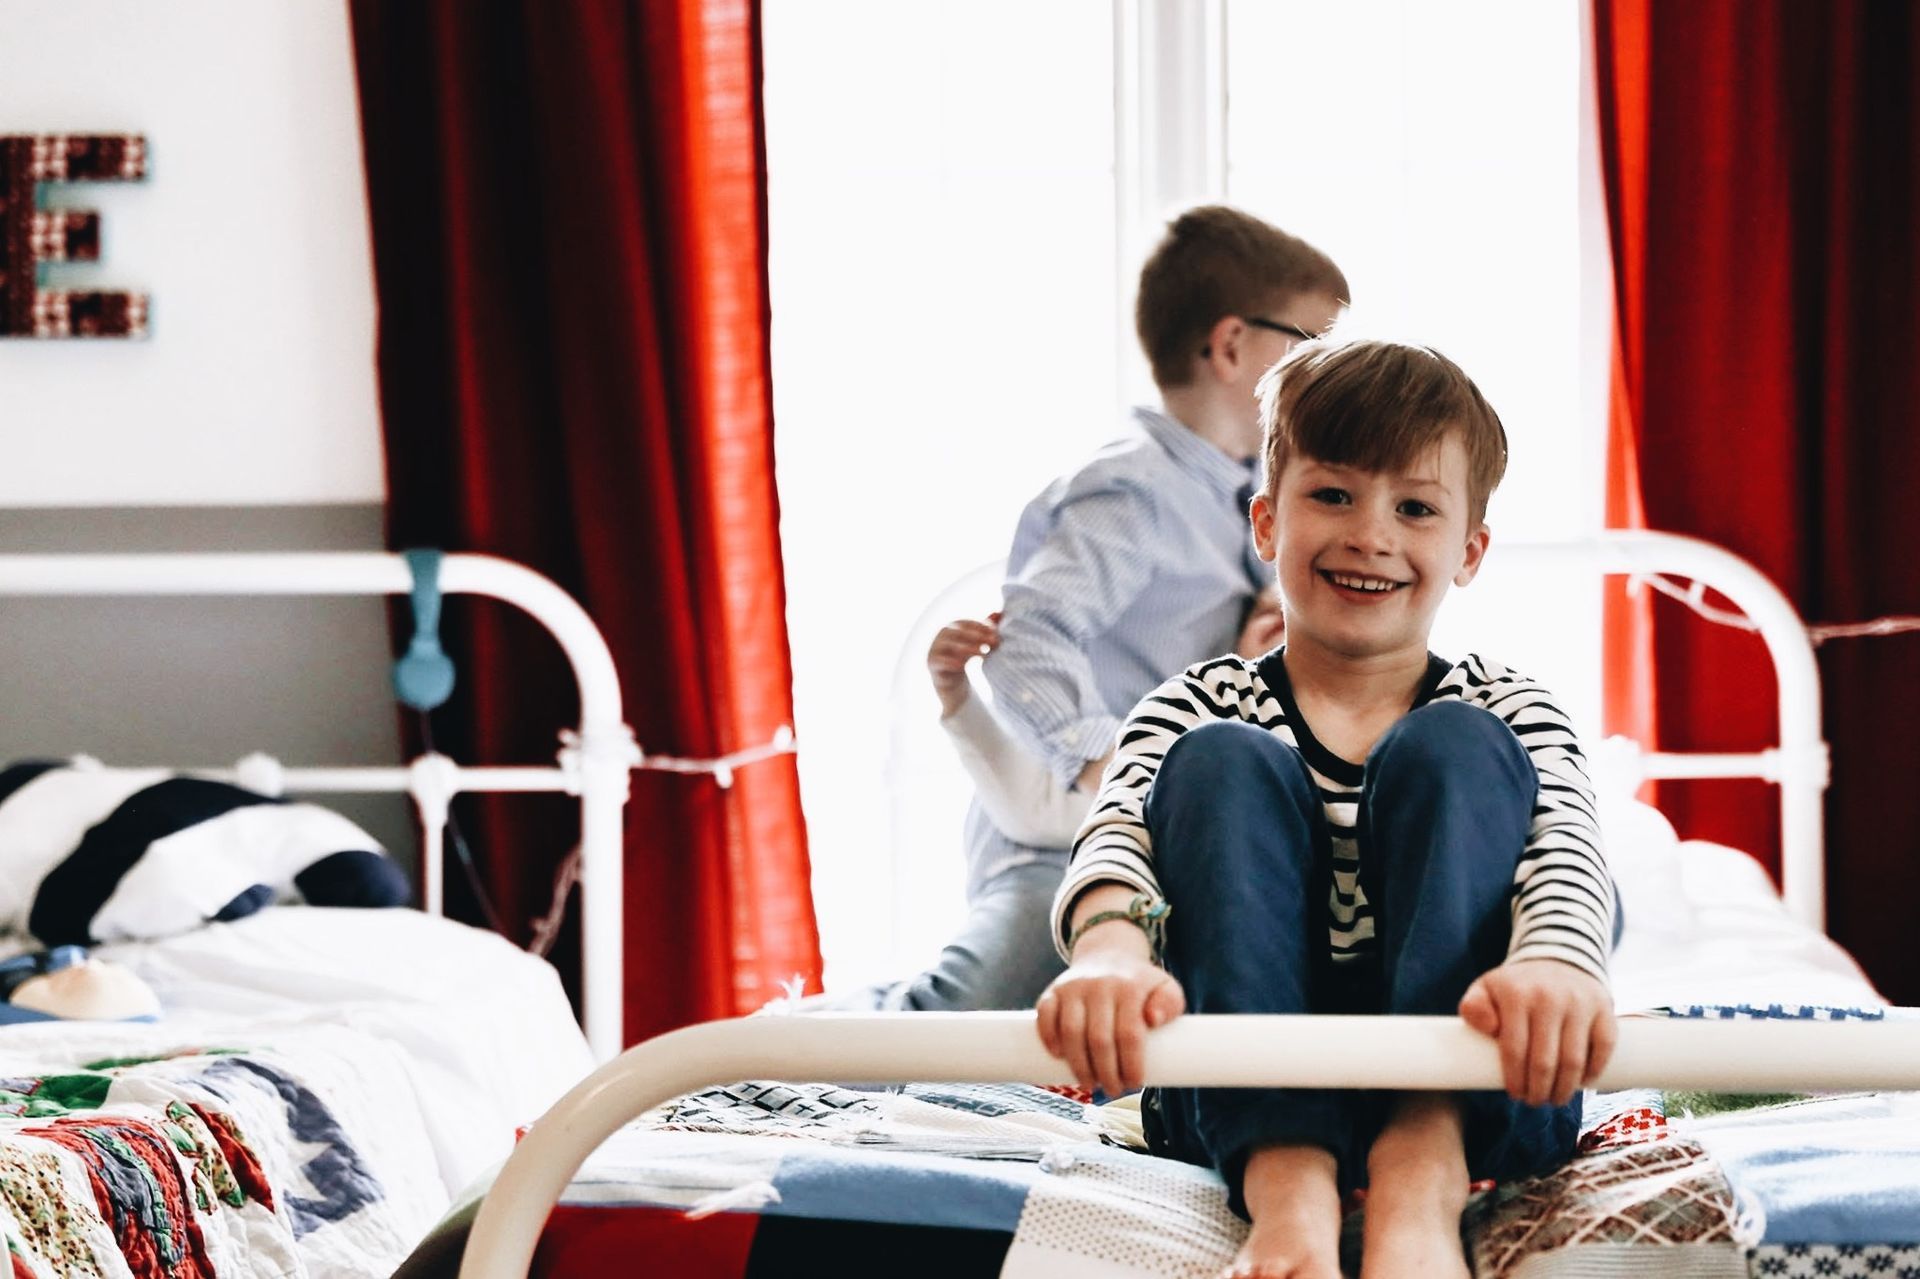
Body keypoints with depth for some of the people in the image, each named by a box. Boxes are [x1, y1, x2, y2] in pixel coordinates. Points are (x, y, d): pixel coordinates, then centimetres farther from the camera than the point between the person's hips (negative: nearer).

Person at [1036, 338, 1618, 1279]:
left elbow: (1568, 848, -13)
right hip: (1247, 1099, 0)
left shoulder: (1502, 710, 10)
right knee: (1226, 765, -17)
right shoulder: (1199, 709, 9)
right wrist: (1110, 943, -40)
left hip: (1470, 1102, 0)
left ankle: (1423, 1184, -37)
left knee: (1451, 750, -16)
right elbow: (1115, 837, -13)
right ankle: (1287, 1188, -39)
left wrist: (1554, 963, -40)